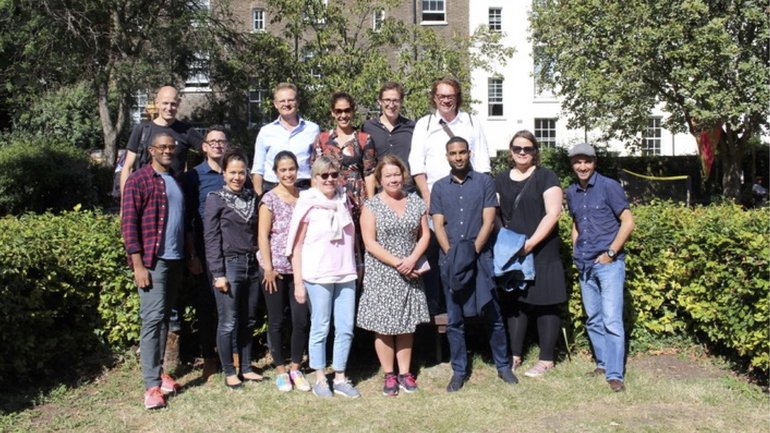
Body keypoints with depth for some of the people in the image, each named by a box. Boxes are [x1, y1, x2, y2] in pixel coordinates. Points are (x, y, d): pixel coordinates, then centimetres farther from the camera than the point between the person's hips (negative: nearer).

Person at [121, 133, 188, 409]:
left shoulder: (177, 180, 15)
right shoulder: (138, 180, -5)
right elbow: (128, 223, -10)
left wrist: (187, 257, 13)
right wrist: (138, 264, -15)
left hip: (175, 260, 6)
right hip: (152, 260, -6)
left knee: (165, 317, 12)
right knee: (153, 318, -8)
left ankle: (159, 370, 23)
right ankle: (152, 385, -4)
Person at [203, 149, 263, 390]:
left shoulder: (252, 197, 10)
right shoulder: (216, 199, -3)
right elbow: (211, 239, -7)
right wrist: (218, 274, -12)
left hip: (252, 265, 5)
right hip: (229, 265, -5)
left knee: (248, 321, 11)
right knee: (228, 322, 1)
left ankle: (246, 367, 23)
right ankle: (229, 372, 14)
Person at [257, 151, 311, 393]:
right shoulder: (270, 199, -4)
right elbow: (263, 235, -6)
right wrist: (268, 268, -10)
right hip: (276, 268, -3)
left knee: (302, 319, 2)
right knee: (276, 321, 7)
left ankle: (296, 368, 19)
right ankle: (280, 370, 21)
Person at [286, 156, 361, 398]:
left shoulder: (343, 201, 11)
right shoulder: (307, 204, -3)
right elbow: (297, 245, -3)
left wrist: (358, 267, 11)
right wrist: (298, 282, -7)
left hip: (346, 275, 4)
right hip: (317, 277, -4)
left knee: (346, 329, 5)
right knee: (320, 329, 4)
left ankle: (340, 378, 18)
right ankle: (320, 379, 17)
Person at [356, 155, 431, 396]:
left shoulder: (416, 202, 7)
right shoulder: (371, 206, -3)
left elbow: (425, 235, 6)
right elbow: (370, 243, -9)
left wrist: (412, 260, -11)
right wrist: (396, 263, -15)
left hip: (410, 274, 3)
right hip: (382, 274, -3)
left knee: (407, 325, 8)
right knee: (384, 326, 1)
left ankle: (405, 372, 19)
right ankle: (389, 375, 13)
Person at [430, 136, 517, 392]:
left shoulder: (484, 182, 4)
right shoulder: (439, 187, 10)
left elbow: (488, 221, -2)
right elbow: (438, 226, 4)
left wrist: (474, 250, -11)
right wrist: (451, 254, -9)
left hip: (481, 256, -2)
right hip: (450, 260, 2)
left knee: (492, 314, 3)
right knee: (454, 319, 6)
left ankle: (503, 365, 17)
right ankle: (459, 371, 15)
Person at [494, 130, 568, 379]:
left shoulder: (545, 177, -1)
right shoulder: (501, 181, 13)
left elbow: (553, 214, -10)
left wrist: (531, 242, -17)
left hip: (542, 252, -4)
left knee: (544, 304, 0)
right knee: (514, 302, 7)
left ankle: (546, 360, 9)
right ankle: (514, 356, 17)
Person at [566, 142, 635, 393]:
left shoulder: (609, 187, -6)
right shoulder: (571, 193, 11)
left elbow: (628, 222, -7)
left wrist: (610, 253, -12)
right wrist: (576, 251, 12)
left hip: (609, 263, -6)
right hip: (584, 265, 6)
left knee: (611, 320, -9)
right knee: (593, 320, 13)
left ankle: (615, 374, -5)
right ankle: (602, 364, 26)